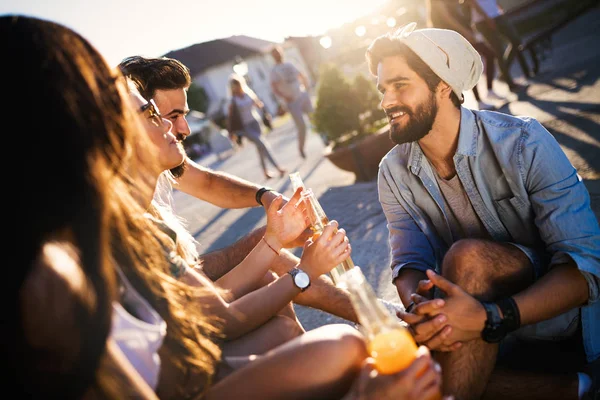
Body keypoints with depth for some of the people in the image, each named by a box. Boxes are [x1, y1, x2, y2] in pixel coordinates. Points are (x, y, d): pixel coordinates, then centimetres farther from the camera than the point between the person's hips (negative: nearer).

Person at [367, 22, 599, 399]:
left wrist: (490, 317, -39)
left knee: (467, 256, -33)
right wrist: (418, 305, -33)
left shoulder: (523, 143, -17)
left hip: (556, 309, -4)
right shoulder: (394, 173, -3)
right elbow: (410, 264, -7)